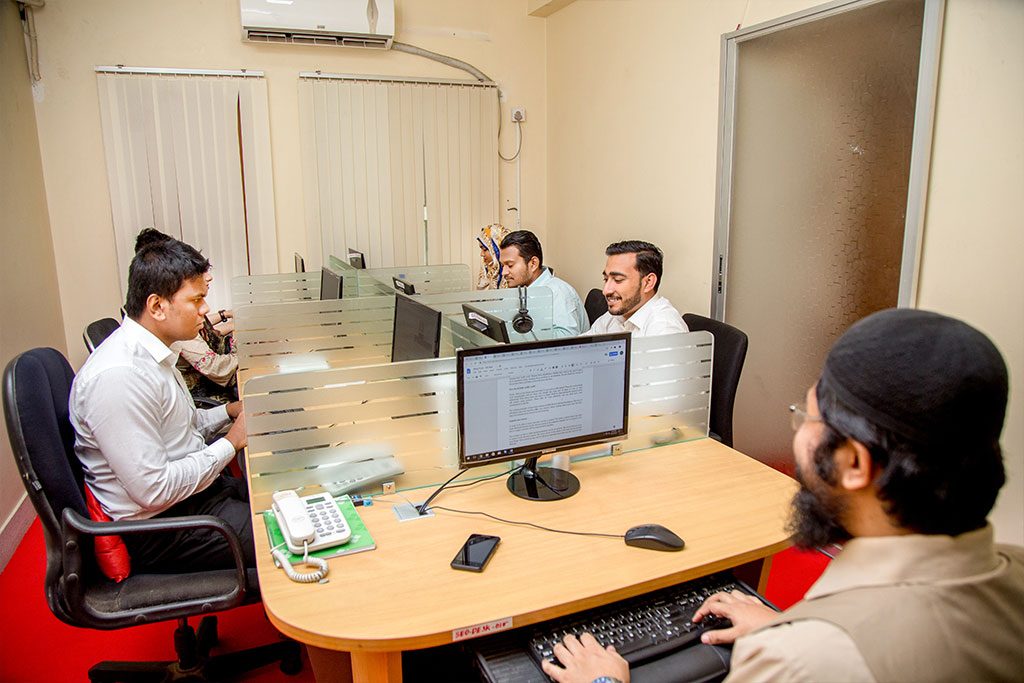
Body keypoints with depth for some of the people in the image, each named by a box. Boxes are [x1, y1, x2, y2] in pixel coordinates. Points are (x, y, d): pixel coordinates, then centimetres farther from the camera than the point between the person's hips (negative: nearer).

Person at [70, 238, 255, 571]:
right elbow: (153, 489, -25)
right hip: (160, 526, -9)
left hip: (196, 489, 9)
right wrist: (230, 443, -15)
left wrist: (228, 412, 4)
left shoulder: (152, 353, 5)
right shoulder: (119, 375, -26)